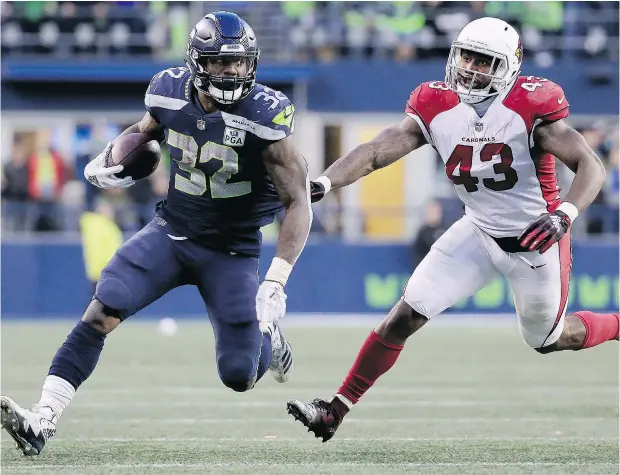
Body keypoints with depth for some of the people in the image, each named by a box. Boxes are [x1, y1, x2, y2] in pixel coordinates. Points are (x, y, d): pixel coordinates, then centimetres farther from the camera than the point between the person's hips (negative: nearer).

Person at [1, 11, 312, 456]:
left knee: (239, 377, -4)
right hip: (171, 232, 3)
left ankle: (267, 335, 33)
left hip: (230, 252, -3)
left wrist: (276, 282, -32)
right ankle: (42, 421, -22)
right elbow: (146, 131, 18)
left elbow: (299, 204, -22)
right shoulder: (171, 93, -8)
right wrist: (112, 158, -5)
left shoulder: (263, 116, -22)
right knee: (102, 311, -19)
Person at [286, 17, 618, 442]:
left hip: (535, 239, -4)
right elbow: (376, 152, -15)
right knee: (406, 315, -7)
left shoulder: (530, 107, -22)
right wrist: (321, 184, -31)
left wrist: (563, 215, -42)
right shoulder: (437, 107, -9)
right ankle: (335, 412, -3)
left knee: (549, 340, 14)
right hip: (480, 232, 4)